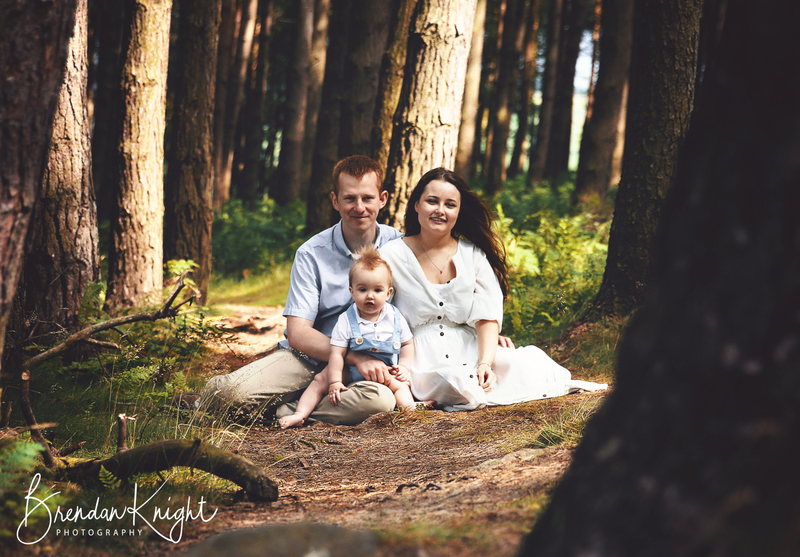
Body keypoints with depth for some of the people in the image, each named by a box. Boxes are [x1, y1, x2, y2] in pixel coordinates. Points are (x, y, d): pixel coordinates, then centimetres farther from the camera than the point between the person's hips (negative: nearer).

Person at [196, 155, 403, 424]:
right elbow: (298, 333, -10)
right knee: (229, 391, -28)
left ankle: (285, 411, -17)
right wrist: (356, 358, -23)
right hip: (307, 359, -1)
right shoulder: (311, 254, -4)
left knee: (381, 399, -37)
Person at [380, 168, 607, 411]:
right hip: (419, 359, -2)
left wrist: (485, 362, -19)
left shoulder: (473, 255, 9)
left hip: (469, 351, 2)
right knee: (452, 382, -35)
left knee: (522, 366, -28)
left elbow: (487, 315, -1)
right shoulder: (392, 256, -1)